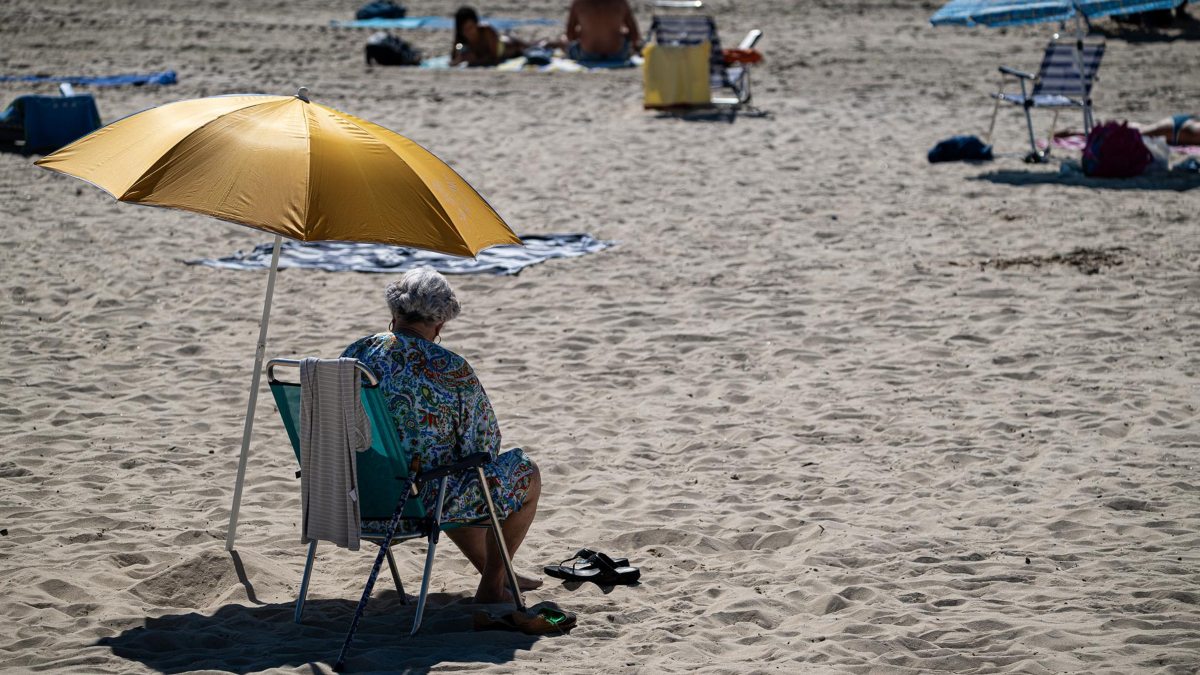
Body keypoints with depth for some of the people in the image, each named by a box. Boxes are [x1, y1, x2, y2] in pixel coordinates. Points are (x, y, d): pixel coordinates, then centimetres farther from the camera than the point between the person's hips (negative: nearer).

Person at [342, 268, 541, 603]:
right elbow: (485, 443, -9)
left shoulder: (352, 356, -3)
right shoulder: (451, 370, -18)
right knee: (526, 473, 16)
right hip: (424, 499, -7)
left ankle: (496, 573, 51)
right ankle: (491, 585, 26)